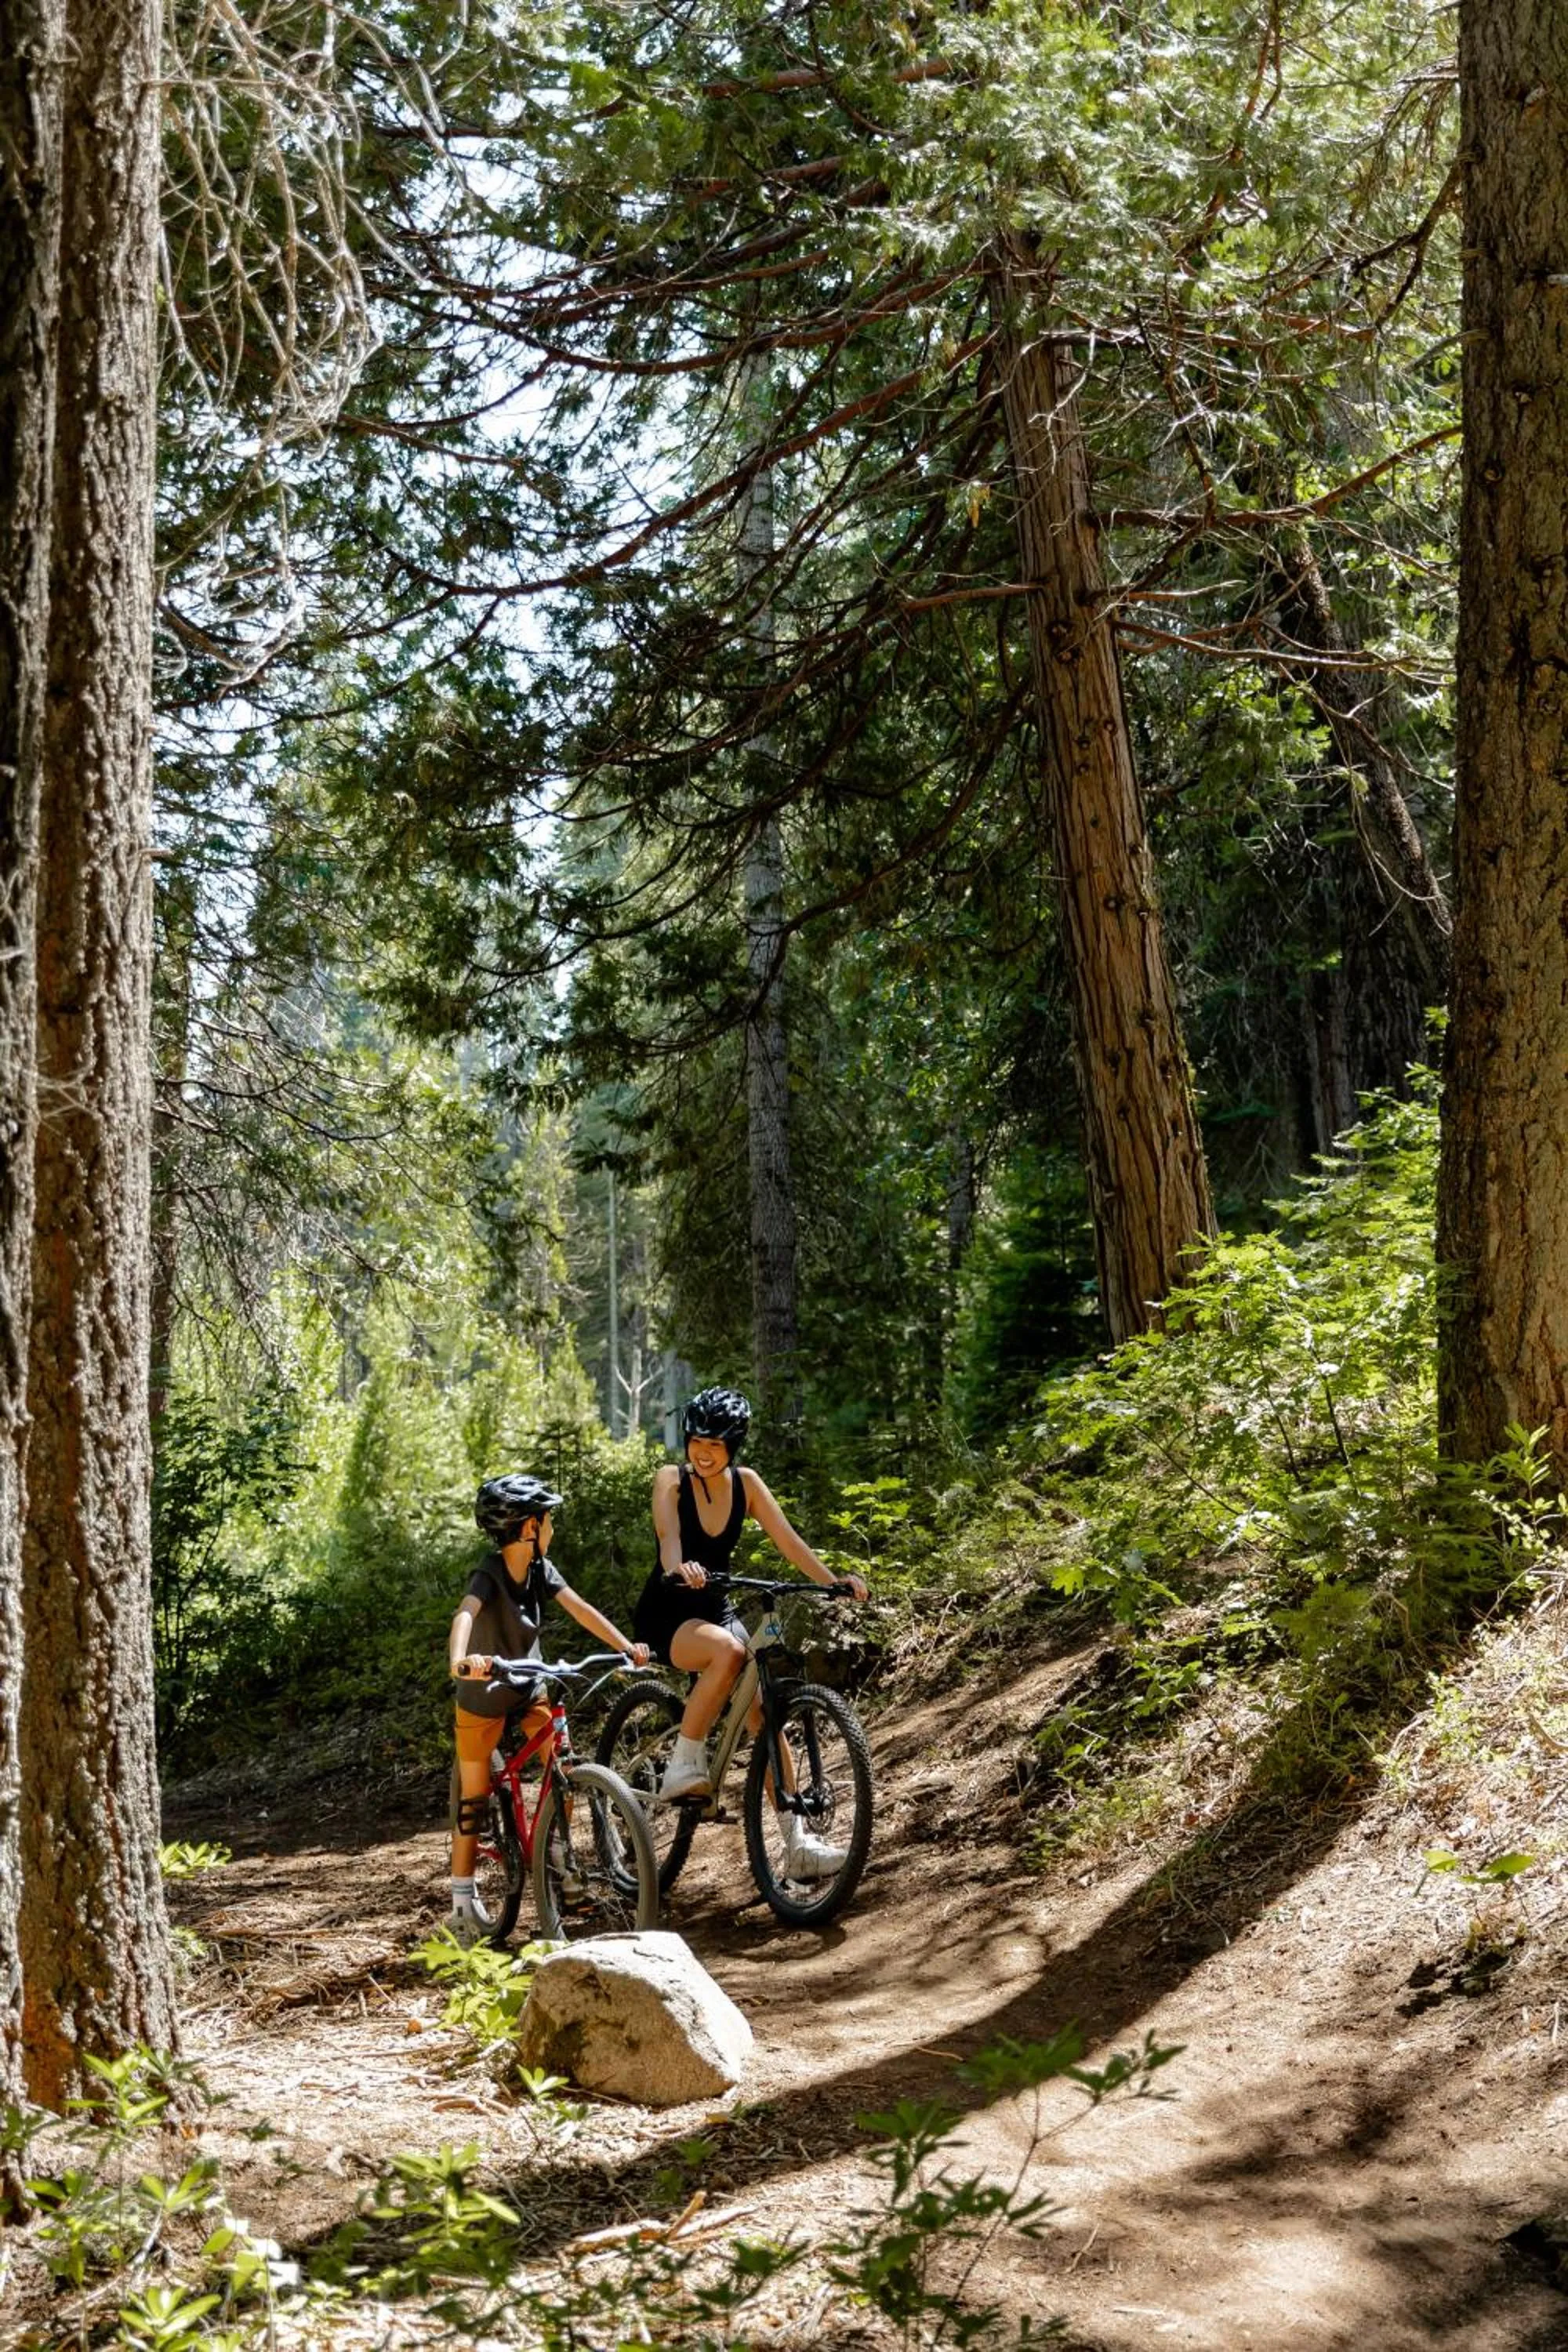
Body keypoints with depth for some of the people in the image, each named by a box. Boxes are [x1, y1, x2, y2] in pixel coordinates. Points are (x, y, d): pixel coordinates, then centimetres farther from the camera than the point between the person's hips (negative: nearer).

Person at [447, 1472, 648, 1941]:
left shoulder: (540, 1568, -9)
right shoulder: (489, 1576, -28)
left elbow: (580, 1609, -12)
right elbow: (465, 1614, -47)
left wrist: (626, 1646, -23)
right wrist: (458, 1661, -67)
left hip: (529, 1688, 5)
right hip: (483, 1695, -5)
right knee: (473, 1799, 1)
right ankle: (463, 1902, 11)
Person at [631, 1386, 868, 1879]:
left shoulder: (745, 1483, 0)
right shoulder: (672, 1479, -11)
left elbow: (788, 1540, -7)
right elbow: (668, 1533, -31)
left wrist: (834, 1583, -22)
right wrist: (678, 1568, -53)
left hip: (716, 1610, 5)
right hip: (665, 1616, -5)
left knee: (763, 1712, -11)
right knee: (729, 1651, -37)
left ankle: (797, 1844, -8)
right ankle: (684, 1766, -22)